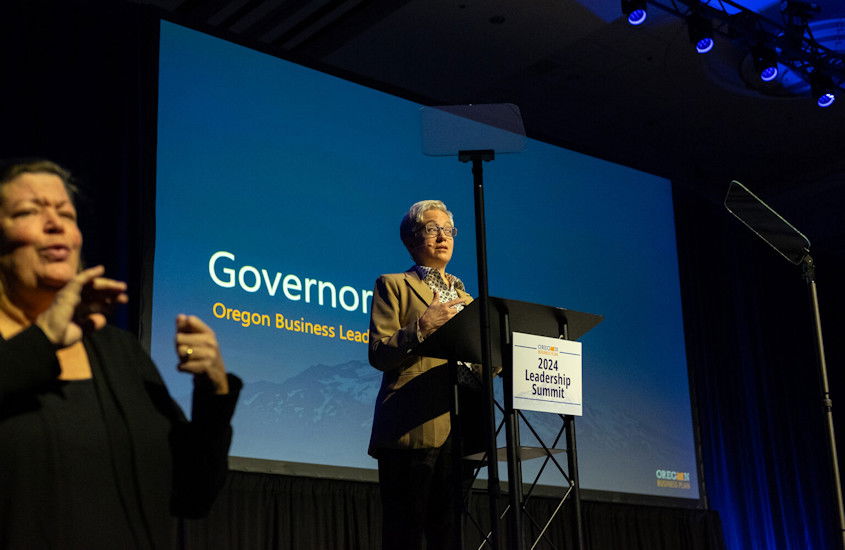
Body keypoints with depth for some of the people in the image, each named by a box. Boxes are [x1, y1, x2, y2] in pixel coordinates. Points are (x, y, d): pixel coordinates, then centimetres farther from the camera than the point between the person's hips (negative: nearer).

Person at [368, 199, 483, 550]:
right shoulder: (394, 286, 8)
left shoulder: (463, 297, 25)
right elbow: (379, 354, -4)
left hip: (457, 429, 5)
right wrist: (422, 326, -15)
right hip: (413, 428, -5)